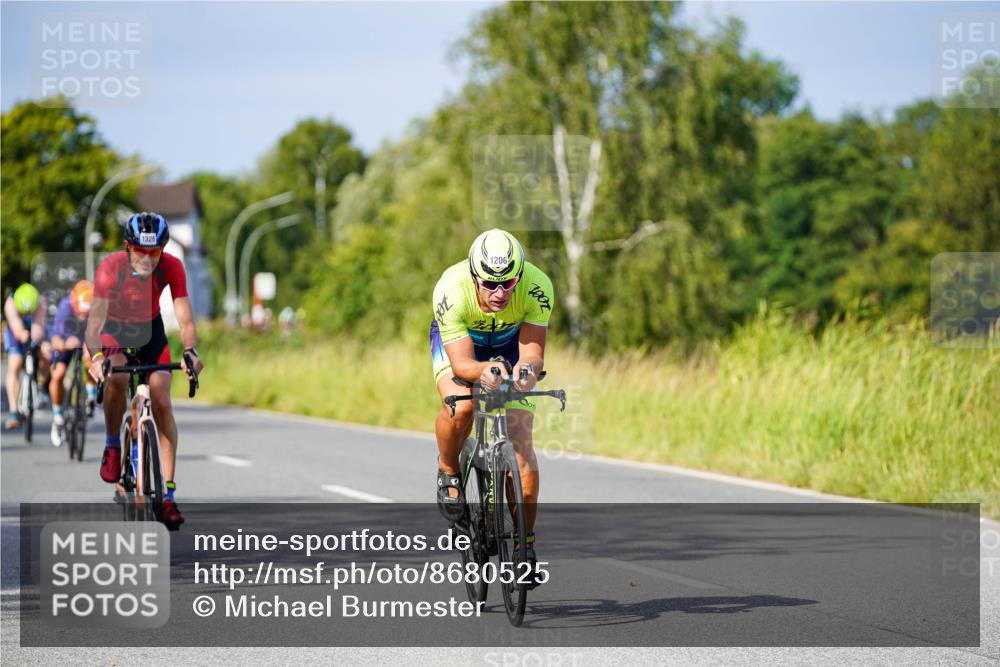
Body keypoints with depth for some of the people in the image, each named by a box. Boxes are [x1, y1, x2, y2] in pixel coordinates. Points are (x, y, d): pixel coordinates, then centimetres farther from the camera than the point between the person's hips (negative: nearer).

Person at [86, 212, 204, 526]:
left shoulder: (172, 267, -27)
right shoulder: (111, 267, -32)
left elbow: (184, 318, -31)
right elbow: (95, 318, -39)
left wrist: (190, 352, -51)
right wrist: (96, 356, -57)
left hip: (150, 329, 2)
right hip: (114, 327, -2)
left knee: (162, 402, -11)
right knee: (117, 379, -33)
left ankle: (168, 495, -7)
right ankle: (113, 447, -7)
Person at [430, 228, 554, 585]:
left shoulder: (537, 287, -34)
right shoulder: (451, 290, -38)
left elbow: (532, 351, -31)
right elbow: (461, 363, -36)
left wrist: (527, 368, -55)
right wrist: (483, 372, -59)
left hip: (510, 343, 1)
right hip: (458, 341, -1)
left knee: (521, 439, -12)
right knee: (460, 408, -32)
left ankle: (526, 544, -3)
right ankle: (448, 471, 0)